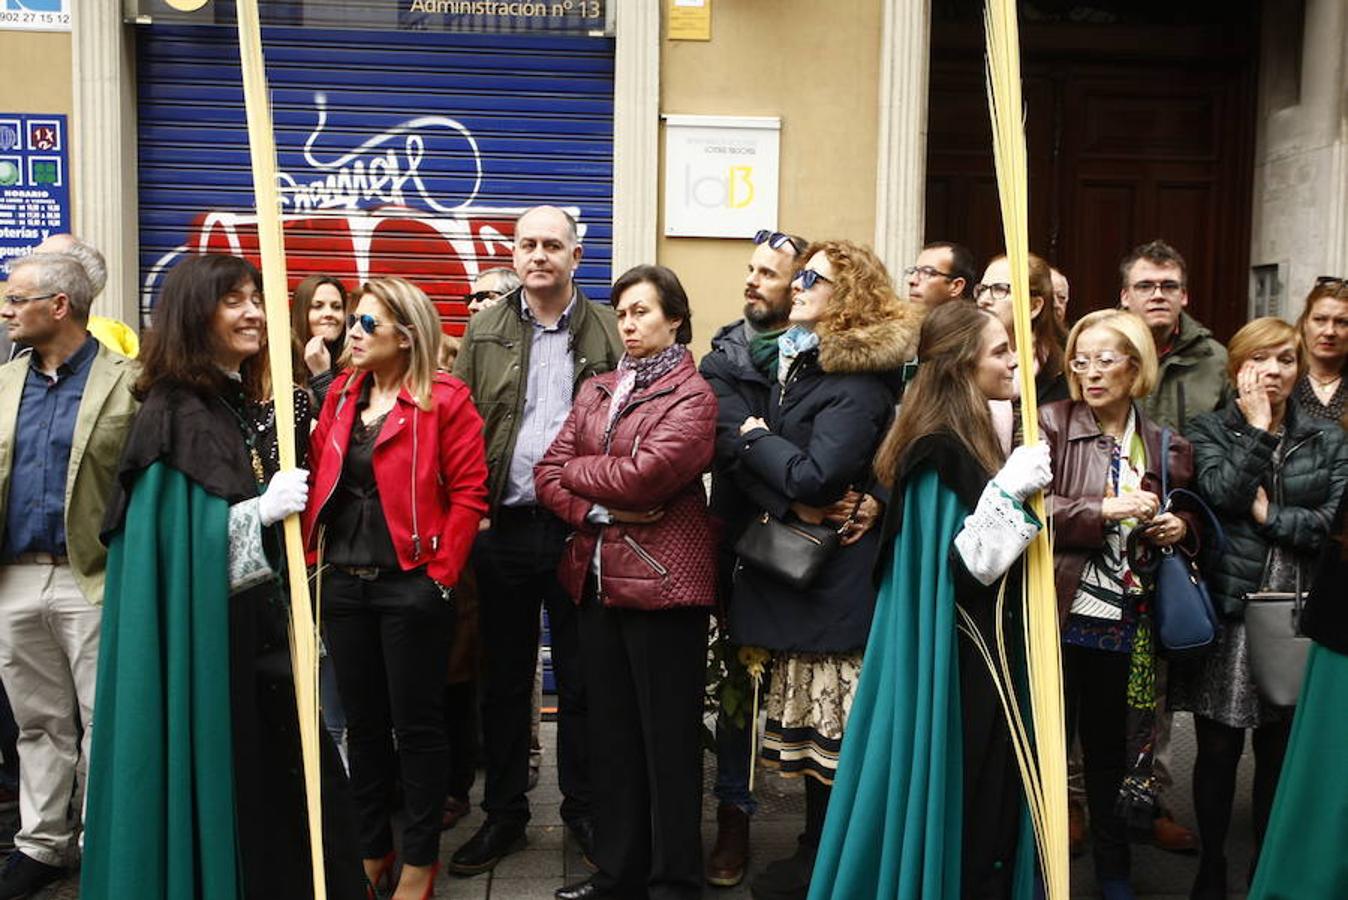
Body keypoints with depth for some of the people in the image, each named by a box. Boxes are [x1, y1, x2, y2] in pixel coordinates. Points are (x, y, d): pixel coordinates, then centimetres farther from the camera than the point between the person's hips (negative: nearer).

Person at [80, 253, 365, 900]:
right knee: (215, 778, 3)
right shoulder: (174, 411, -14)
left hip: (251, 620, 8)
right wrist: (262, 509, -23)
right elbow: (176, 536, -21)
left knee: (273, 774, 12)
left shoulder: (235, 401, 12)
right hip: (201, 630, -8)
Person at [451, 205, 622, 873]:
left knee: (580, 677, 9)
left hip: (580, 524, -2)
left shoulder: (608, 332, 2)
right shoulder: (484, 331, 8)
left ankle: (583, 807, 26)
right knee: (504, 679, 13)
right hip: (502, 525, 2)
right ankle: (503, 813, 27)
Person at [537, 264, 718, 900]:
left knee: (668, 736, 4)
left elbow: (645, 473, -19)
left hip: (662, 579, -6)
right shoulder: (596, 391, 14)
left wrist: (576, 472, -4)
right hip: (597, 577, 6)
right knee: (610, 730, 14)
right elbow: (548, 474, 6)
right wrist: (597, 511, -11)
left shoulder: (691, 395, -5)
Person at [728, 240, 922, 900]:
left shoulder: (858, 380, -14)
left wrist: (756, 438, -7)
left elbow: (816, 477, -22)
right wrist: (787, 501, -1)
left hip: (834, 578, -9)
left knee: (834, 729, 2)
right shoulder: (794, 360, 13)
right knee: (811, 722, 16)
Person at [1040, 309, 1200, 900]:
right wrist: (1103, 510, -20)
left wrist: (1179, 529, 1)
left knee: (1110, 746, 17)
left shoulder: (1165, 446, 7)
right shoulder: (1051, 424, -3)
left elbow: (1185, 518, 22)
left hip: (1126, 623, 3)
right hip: (1059, 614, -3)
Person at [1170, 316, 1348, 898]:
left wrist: (1270, 515, -9)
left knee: (1281, 753, 10)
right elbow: (1221, 492, -16)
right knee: (1217, 750, 5)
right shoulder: (1208, 430, 3)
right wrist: (1256, 428, -10)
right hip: (1226, 612, -2)